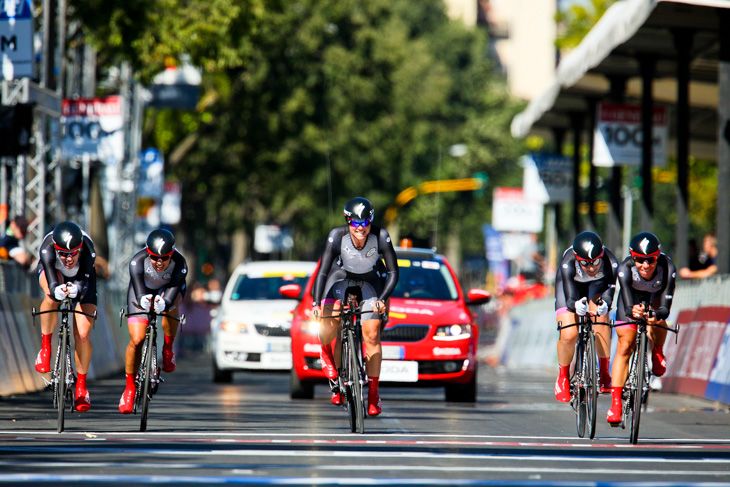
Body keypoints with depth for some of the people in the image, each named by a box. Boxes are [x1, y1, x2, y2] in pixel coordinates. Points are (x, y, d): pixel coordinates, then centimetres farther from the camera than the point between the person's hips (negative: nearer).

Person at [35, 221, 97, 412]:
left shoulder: (88, 251, -38)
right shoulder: (47, 249, -39)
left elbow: (83, 285, -43)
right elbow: (52, 284, -47)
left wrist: (76, 289, -65)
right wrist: (58, 290, -69)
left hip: (82, 277, 0)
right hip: (52, 272, 0)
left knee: (82, 335, -10)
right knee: (52, 295, -38)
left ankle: (81, 385, 10)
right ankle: (45, 346, -18)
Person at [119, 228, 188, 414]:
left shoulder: (180, 264, -35)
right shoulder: (138, 261, -36)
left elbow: (171, 295, -41)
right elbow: (139, 293, -41)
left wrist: (163, 303, -64)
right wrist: (144, 300, -65)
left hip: (169, 289, 2)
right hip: (143, 290, -2)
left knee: (170, 305, -32)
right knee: (136, 340, -12)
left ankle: (168, 348, -4)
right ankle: (130, 387, 5)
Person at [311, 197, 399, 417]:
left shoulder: (381, 237, -27)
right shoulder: (337, 236, -29)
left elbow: (393, 272, -21)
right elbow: (322, 271, -28)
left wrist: (382, 299, -35)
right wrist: (316, 303, -40)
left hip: (369, 282, 1)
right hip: (341, 277, -1)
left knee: (372, 335, -11)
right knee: (330, 322, -28)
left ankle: (373, 393, 1)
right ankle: (326, 353, 5)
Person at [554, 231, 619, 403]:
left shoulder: (611, 264, -37)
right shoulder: (568, 264, -40)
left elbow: (609, 292, -40)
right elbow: (570, 298, -42)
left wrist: (604, 304, -64)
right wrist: (576, 304, -66)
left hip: (598, 284, 1)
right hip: (571, 284, -1)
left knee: (601, 319, -25)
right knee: (569, 335, -17)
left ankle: (604, 373, -10)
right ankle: (563, 377, 9)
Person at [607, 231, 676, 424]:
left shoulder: (667, 268, -39)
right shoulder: (625, 269, -39)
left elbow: (665, 306, -41)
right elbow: (628, 305, -44)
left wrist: (657, 315, -62)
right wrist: (632, 311, -66)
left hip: (657, 296, 4)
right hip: (633, 297, -4)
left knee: (658, 315, -24)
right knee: (625, 346, -12)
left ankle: (658, 352, 10)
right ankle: (616, 403, -12)